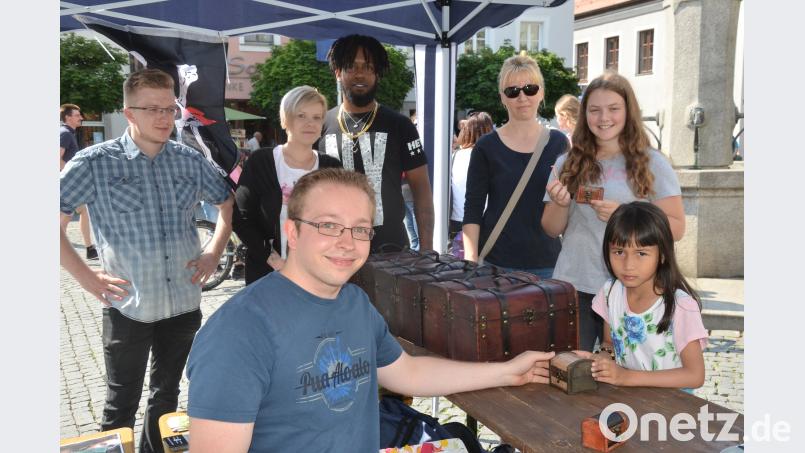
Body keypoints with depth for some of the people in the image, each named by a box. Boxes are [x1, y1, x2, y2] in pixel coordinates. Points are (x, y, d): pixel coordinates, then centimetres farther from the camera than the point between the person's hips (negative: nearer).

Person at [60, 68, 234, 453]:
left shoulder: (190, 160, 1)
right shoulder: (95, 162, -9)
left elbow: (228, 203, 15)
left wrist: (214, 252, 4)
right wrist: (85, 275, -11)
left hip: (184, 303, 4)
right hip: (128, 308, -3)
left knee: (166, 395, 20)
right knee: (122, 405, 11)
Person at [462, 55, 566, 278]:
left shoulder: (559, 143, 5)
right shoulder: (487, 147, -1)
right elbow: (473, 210, -2)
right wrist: (471, 260, -8)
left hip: (547, 262, 2)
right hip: (495, 262, -2)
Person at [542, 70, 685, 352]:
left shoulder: (651, 164, 0)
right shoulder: (568, 164, 7)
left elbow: (676, 228, -4)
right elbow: (552, 230, 10)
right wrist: (560, 205, -11)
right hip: (572, 286, 2)